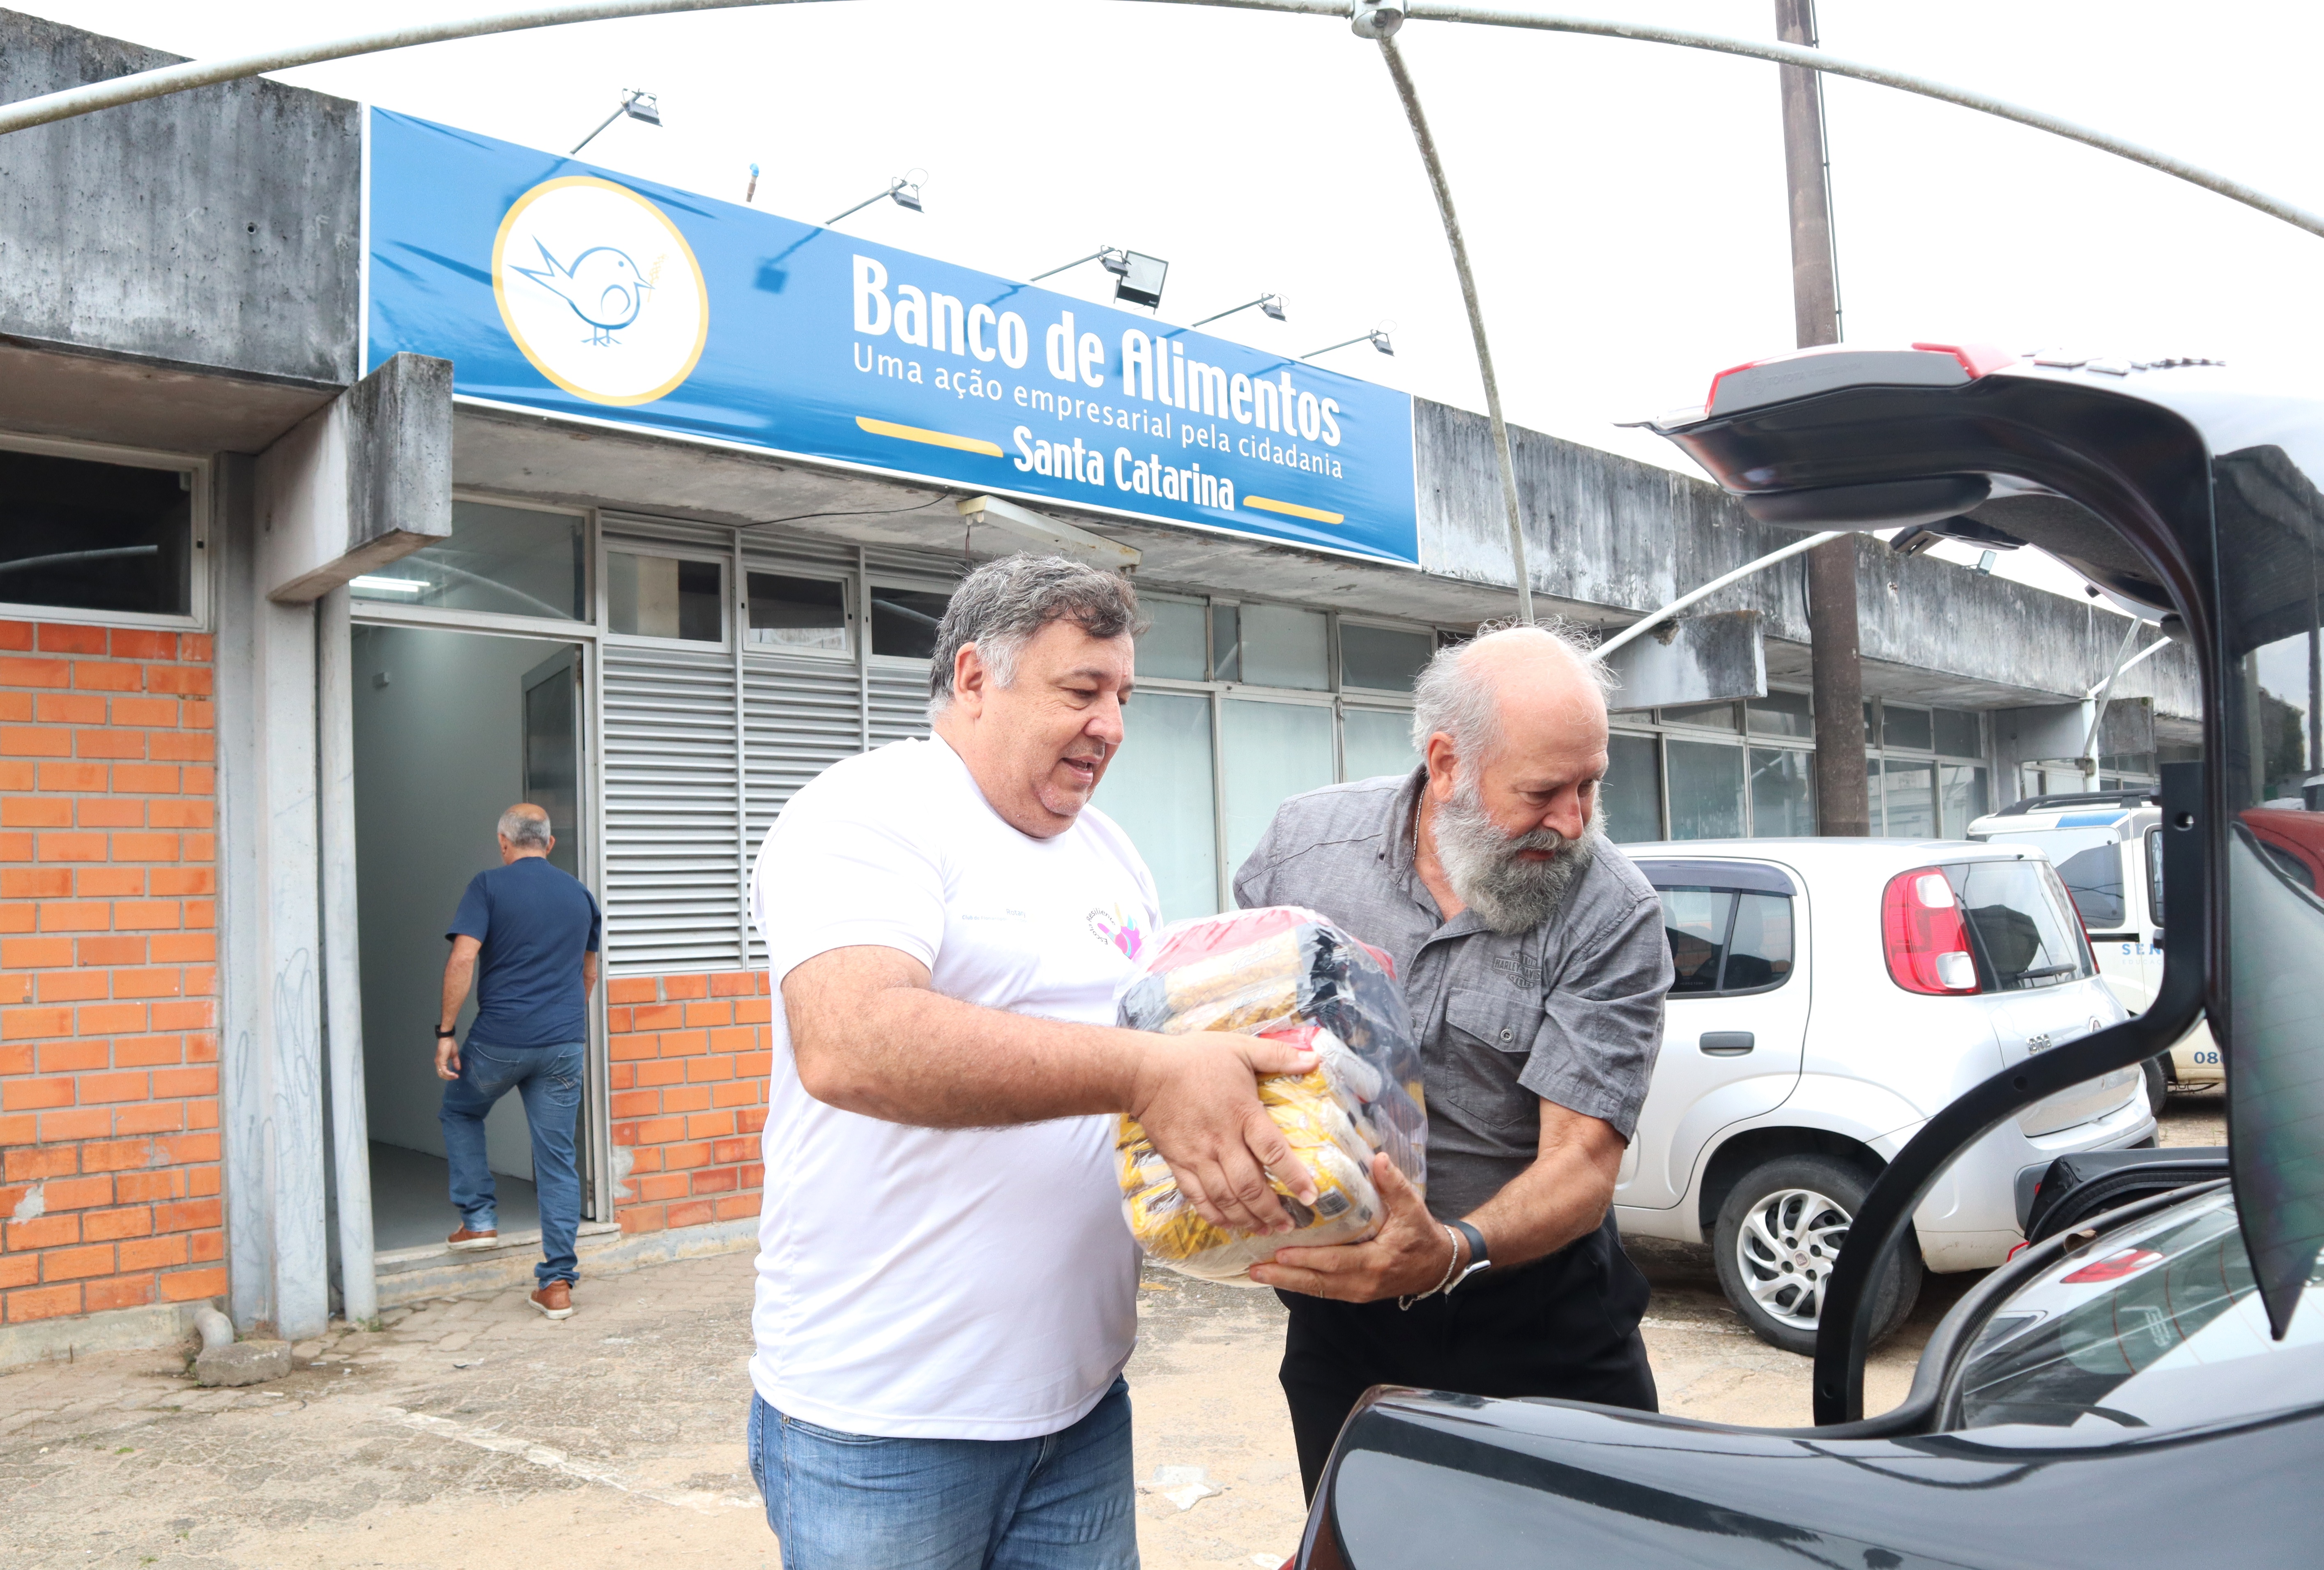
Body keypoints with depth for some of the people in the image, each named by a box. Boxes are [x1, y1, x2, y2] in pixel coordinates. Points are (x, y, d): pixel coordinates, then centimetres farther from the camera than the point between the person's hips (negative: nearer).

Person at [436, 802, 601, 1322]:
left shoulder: (489, 885, -2)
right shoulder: (579, 893, 12)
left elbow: (463, 958, -13)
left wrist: (445, 1032, -7)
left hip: (500, 1039, -3)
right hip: (565, 1043, 3)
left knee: (460, 1113, 27)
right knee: (558, 1158, 5)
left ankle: (478, 1217, 22)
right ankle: (557, 1283, 5)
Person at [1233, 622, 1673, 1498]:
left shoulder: (1613, 917, -17)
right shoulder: (1306, 839, -10)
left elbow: (1582, 1161, -22)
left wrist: (1455, 1255, -40)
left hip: (1539, 1320, -1)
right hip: (1340, 1318, 2)